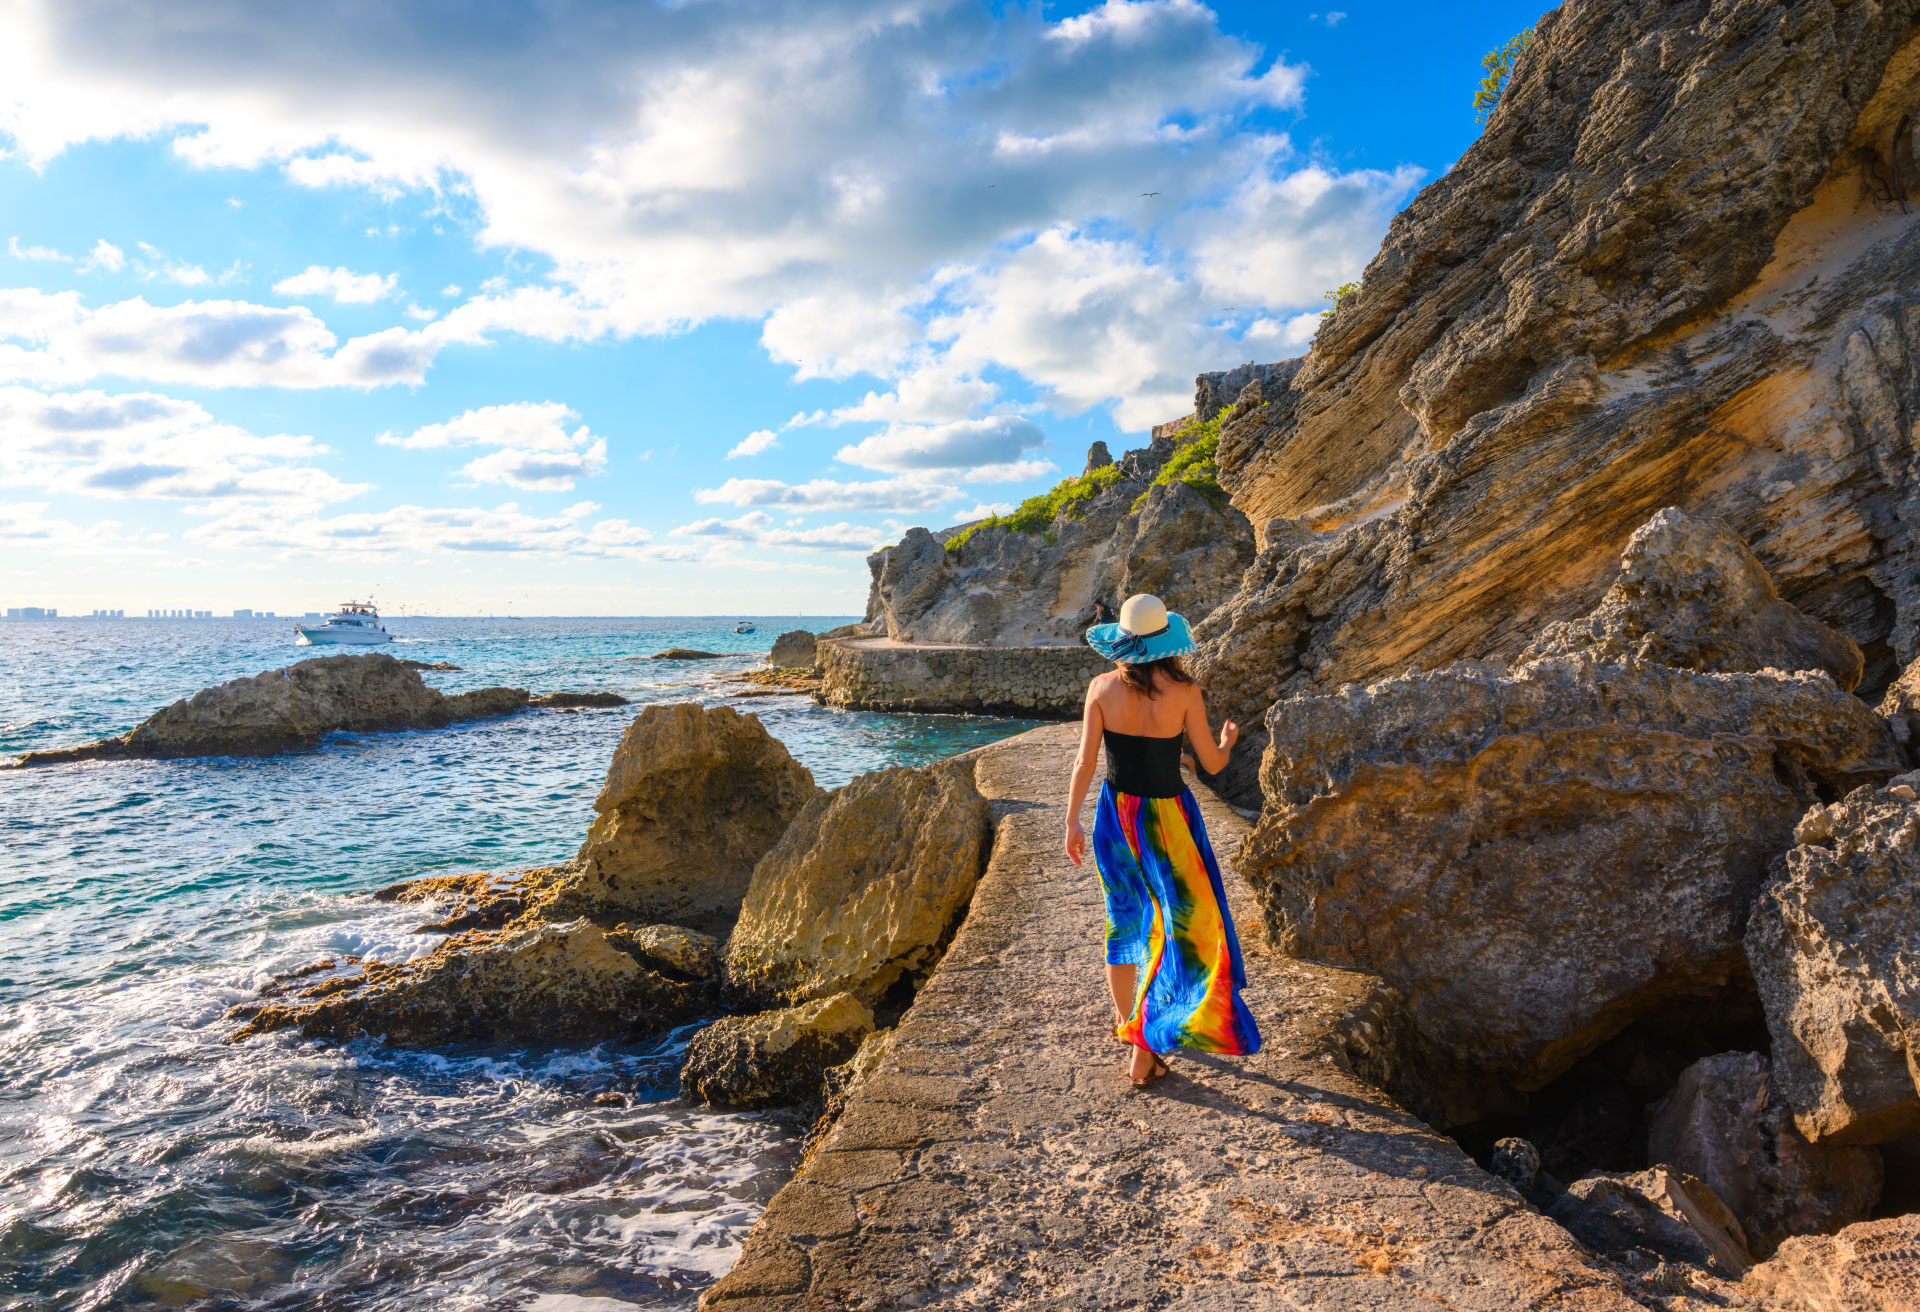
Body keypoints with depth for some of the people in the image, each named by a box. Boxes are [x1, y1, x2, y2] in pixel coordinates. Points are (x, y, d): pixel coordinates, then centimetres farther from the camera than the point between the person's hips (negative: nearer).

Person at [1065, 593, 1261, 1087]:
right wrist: (1227, 741, 17)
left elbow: (1085, 762, -8)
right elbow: (1212, 764, -6)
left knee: (1124, 916, 23)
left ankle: (1124, 1019, 40)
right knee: (1179, 928, 9)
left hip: (1116, 815, 3)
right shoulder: (1185, 691, -15)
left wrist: (1071, 824, 3)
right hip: (1167, 819, -3)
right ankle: (1143, 1052, 8)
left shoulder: (1102, 687, -9)